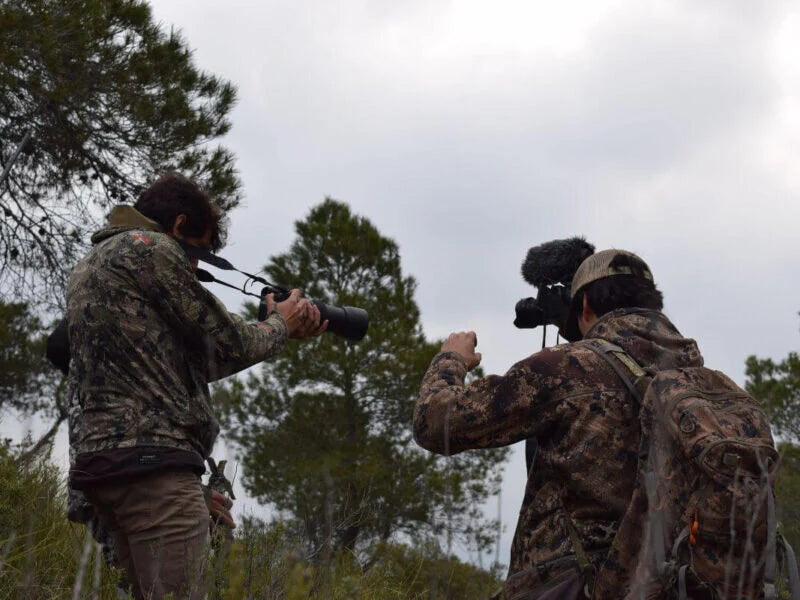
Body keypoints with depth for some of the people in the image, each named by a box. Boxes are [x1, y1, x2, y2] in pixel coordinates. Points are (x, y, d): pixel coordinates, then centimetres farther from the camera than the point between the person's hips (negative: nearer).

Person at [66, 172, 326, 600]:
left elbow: (190, 358, 24)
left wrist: (281, 330, 24)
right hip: (152, 458, -10)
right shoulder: (149, 248, -5)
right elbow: (227, 344, -2)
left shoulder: (90, 264, 24)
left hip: (98, 458, 10)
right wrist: (280, 324, 18)